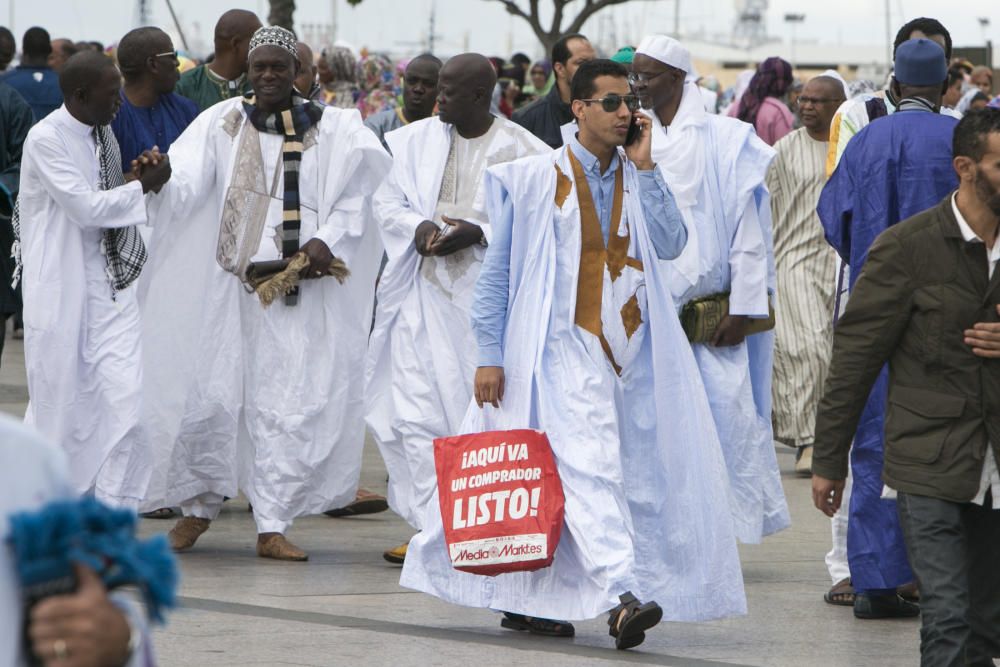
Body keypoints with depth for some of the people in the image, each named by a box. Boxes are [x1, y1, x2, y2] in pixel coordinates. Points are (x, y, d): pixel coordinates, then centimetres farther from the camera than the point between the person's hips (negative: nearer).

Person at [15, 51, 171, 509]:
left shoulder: (103, 134, 9)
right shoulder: (45, 139, -14)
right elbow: (85, 207, -18)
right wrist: (145, 185, -12)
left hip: (109, 281, 6)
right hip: (61, 290, -6)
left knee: (126, 396, -5)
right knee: (61, 402, 3)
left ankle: (114, 514, 1)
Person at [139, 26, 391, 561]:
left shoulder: (334, 129, 6)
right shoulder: (222, 124, 7)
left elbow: (362, 194, 3)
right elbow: (186, 184, -6)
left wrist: (327, 240, -12)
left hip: (299, 286, 0)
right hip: (227, 282, 0)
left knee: (287, 407, -4)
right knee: (209, 397, -2)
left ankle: (272, 526, 1)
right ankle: (198, 506, 19)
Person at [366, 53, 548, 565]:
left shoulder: (519, 149, -3)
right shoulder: (417, 140, 9)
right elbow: (387, 201, 11)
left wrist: (479, 232, -18)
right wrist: (418, 226, -9)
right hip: (424, 292, 4)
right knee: (417, 411, -3)